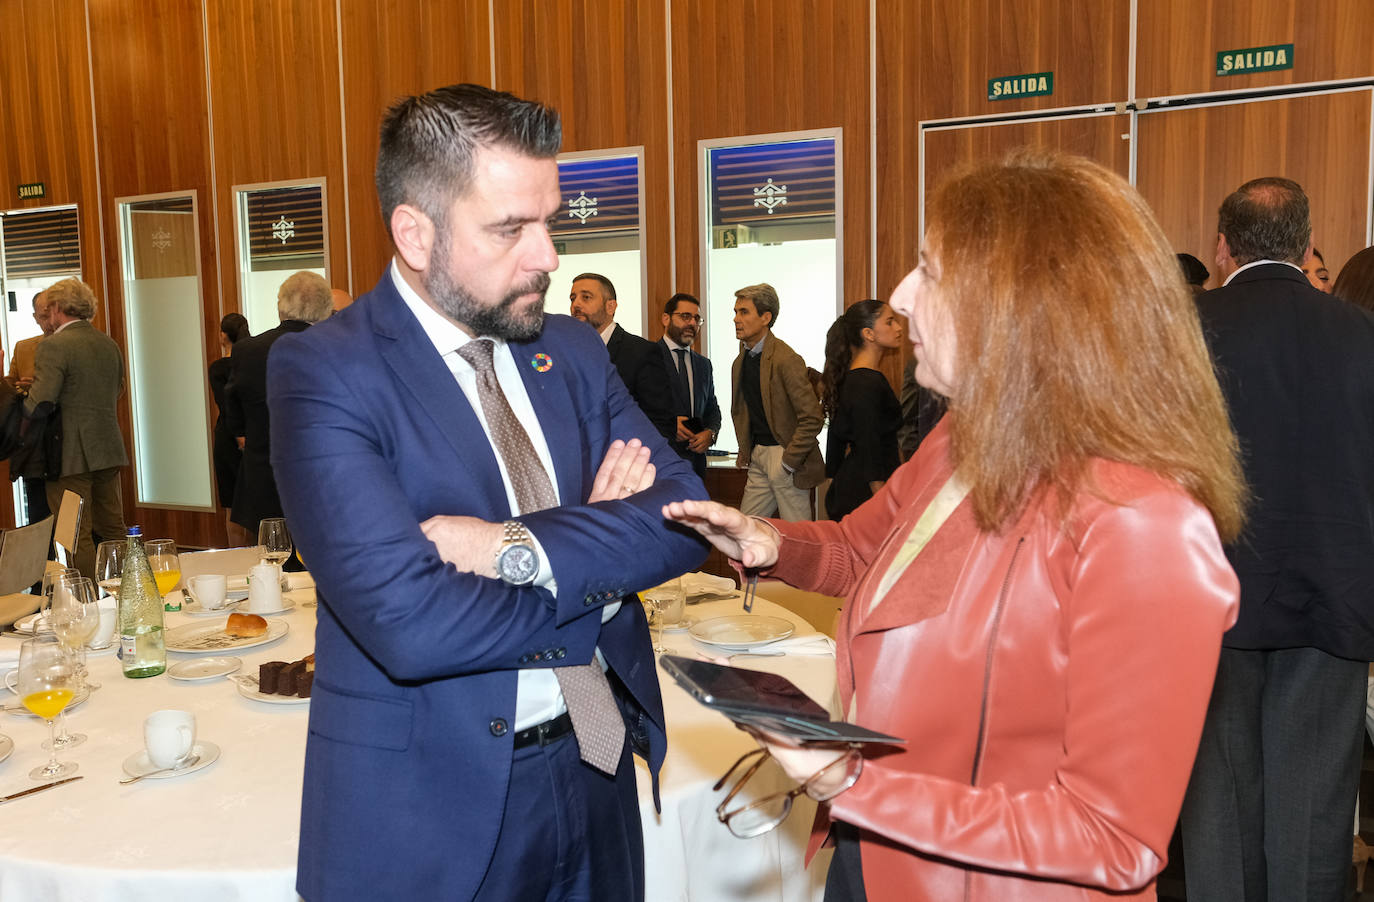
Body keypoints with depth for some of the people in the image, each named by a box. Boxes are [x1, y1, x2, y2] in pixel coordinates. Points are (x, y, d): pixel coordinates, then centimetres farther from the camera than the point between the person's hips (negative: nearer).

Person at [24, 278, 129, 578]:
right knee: (112, 528, 15)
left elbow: (39, 404, -19)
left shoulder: (53, 346, -13)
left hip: (71, 456, -7)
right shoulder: (109, 344, 10)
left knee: (76, 536, -1)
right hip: (108, 450, 7)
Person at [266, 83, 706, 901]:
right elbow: (408, 625, -26)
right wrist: (596, 564, -13)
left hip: (594, 771, 5)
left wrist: (524, 547, -21)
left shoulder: (573, 351, 2)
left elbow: (687, 513, -6)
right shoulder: (323, 372, -16)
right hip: (430, 802, -5)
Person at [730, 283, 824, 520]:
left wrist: (787, 462, -17)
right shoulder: (741, 361, 11)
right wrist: (745, 453, 13)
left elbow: (813, 418, -19)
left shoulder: (786, 359, -17)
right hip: (758, 456, 8)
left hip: (785, 457, -8)